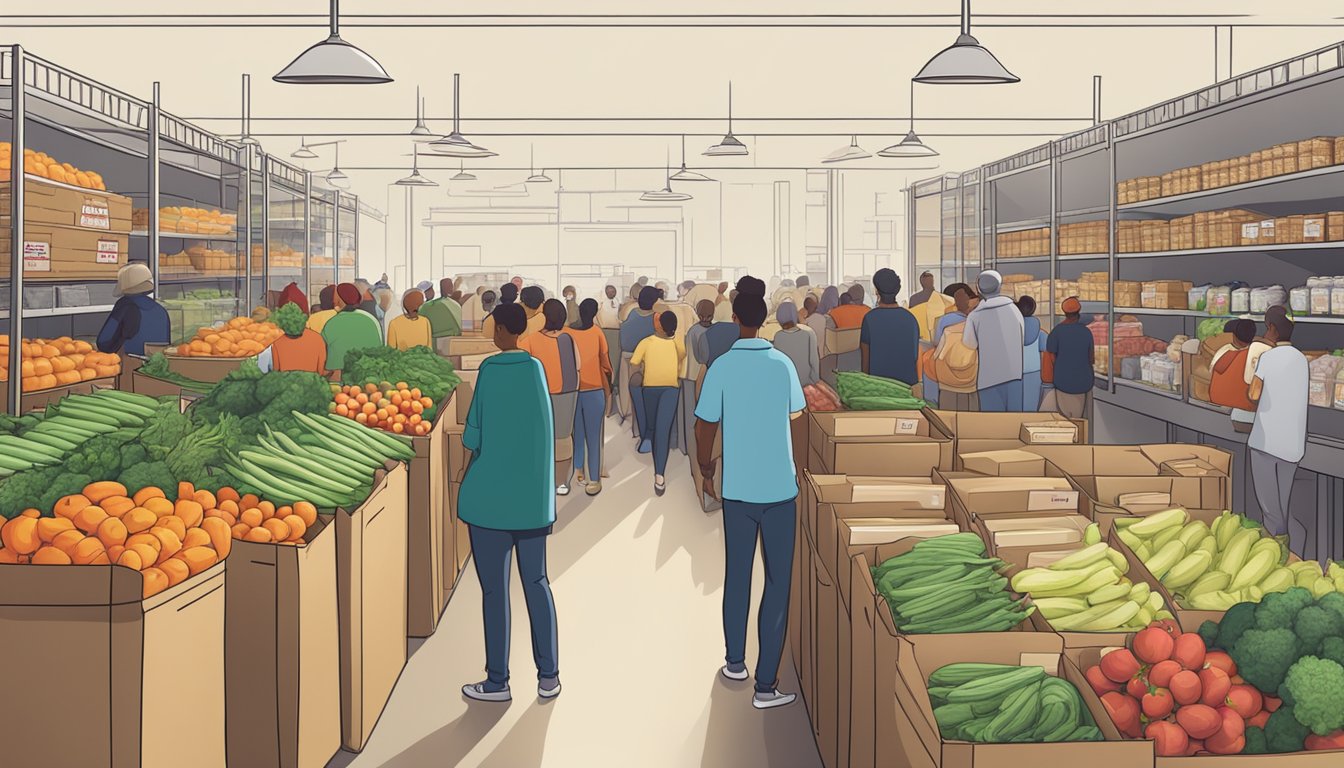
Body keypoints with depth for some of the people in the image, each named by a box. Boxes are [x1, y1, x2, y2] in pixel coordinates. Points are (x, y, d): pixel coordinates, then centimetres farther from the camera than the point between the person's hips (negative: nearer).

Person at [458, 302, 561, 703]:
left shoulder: (490, 370, -12)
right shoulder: (536, 369, 2)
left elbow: (473, 438, -10)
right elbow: (543, 432, 8)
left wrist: (466, 481, 7)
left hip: (492, 498, -5)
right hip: (534, 498, 5)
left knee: (494, 589, 4)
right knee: (536, 583, 13)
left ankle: (497, 682, 13)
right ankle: (548, 676, 16)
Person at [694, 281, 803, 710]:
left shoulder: (722, 367, -7)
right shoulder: (782, 364, -4)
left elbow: (705, 427, -4)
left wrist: (706, 470, 13)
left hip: (736, 490, 1)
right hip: (779, 488, -1)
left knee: (736, 577, 17)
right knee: (778, 584, 3)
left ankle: (735, 662, 32)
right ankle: (766, 685, 0)